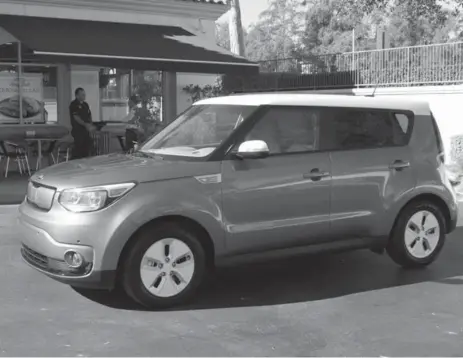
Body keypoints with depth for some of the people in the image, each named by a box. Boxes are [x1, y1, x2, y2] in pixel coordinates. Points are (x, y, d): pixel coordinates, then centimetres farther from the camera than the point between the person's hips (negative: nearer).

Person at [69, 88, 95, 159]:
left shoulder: (85, 104, 15)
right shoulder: (74, 105, -9)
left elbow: (89, 116, 16)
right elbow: (76, 117, -17)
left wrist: (91, 126, 0)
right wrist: (85, 124, -24)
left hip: (86, 130, 7)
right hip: (78, 130, -7)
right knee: (78, 149, -6)